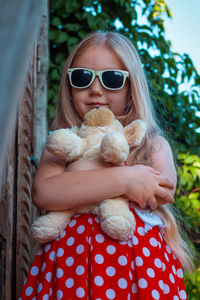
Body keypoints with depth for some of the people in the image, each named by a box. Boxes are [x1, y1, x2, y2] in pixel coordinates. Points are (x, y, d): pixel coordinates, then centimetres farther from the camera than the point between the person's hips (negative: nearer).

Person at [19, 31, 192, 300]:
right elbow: (42, 192, -10)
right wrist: (123, 179, -15)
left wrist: (82, 170, -7)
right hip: (71, 255, 1)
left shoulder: (152, 143, 9)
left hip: (138, 256, 0)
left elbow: (163, 193, -10)